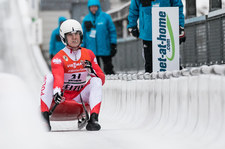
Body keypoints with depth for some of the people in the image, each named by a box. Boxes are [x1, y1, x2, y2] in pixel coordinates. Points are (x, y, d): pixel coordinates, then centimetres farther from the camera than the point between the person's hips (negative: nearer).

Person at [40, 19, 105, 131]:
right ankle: (44, 118, -35)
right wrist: (56, 92, -51)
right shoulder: (59, 58, -10)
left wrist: (91, 70, -21)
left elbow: (102, 79, 1)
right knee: (49, 78, -26)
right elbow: (58, 77, -30)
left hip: (79, 96, 2)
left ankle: (93, 119, -33)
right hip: (63, 96, -2)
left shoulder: (89, 55, 3)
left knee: (96, 80, -20)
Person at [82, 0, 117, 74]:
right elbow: (83, 35, 13)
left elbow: (112, 31, 1)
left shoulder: (105, 17, 0)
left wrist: (113, 45, -4)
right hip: (91, 50, 2)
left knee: (108, 69, 0)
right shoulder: (86, 19, 8)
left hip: (105, 50, -2)